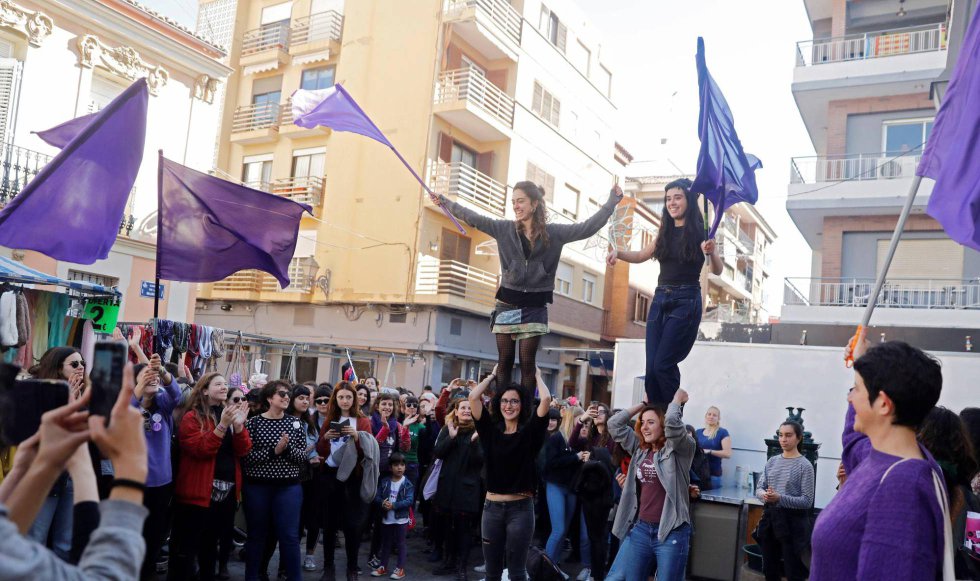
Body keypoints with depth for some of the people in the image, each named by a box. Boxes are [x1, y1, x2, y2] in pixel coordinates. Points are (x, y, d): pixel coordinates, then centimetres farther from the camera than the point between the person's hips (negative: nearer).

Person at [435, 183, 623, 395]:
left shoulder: (554, 233, -1)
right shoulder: (504, 229, 1)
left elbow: (587, 228, -3)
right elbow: (474, 218, 5)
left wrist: (612, 201, -5)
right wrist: (445, 202, 7)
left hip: (535, 307, -1)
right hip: (507, 304, 1)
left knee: (527, 362, 0)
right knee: (504, 361, 4)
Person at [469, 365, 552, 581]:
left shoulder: (530, 431, -3)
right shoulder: (491, 430, 3)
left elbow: (546, 399, -15)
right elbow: (473, 397, -4)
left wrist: (537, 376, 2)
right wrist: (493, 375, 9)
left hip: (521, 508, -3)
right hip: (492, 506, 3)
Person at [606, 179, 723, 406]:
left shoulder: (700, 231, -3)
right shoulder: (665, 231, 13)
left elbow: (718, 271, -7)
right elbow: (641, 256, 23)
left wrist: (711, 252, -29)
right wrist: (618, 252, 4)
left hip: (685, 302, -6)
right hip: (660, 300, 6)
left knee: (663, 366, -12)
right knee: (651, 369, 1)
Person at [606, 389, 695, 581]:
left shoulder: (680, 449, -5)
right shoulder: (640, 449, 12)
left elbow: (672, 422, -24)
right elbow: (614, 424, 11)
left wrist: (678, 398, -5)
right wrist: (643, 404, 10)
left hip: (671, 531, -5)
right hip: (640, 528, 6)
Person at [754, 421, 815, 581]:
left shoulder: (804, 465, -10)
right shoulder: (772, 461, 8)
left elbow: (807, 501, -13)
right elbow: (759, 488, 10)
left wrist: (780, 498, -23)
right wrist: (764, 495, -14)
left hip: (793, 520, -6)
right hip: (770, 518, 6)